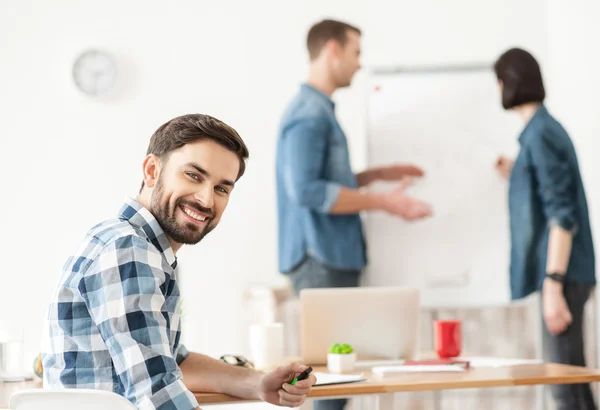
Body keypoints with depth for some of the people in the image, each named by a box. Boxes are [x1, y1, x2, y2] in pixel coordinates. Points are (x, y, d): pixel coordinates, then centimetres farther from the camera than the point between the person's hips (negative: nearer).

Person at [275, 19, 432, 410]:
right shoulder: (308, 114, -13)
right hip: (320, 259, -10)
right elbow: (306, 191, -23)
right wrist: (383, 202, -20)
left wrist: (376, 174, 20)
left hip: (335, 257, 10)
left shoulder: (321, 110, 17)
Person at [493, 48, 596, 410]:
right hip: (563, 274, 10)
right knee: (573, 380, 13)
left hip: (561, 275, -10)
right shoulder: (545, 128, 15)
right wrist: (518, 177, 26)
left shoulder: (540, 134, -13)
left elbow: (562, 216, -19)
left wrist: (553, 286, -22)